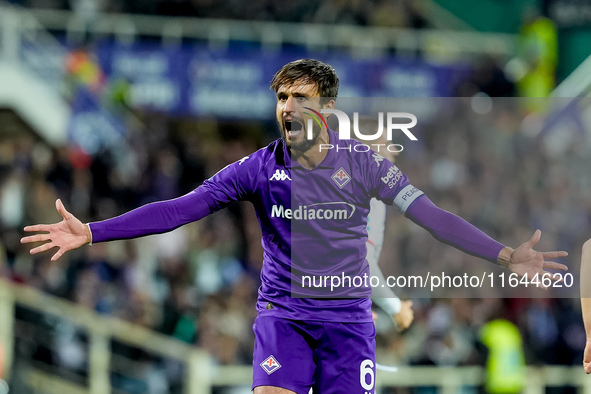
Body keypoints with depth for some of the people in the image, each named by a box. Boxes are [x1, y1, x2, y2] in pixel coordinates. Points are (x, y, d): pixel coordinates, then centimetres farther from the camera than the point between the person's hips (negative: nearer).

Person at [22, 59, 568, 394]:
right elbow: (178, 209, -5)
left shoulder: (363, 163, -3)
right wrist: (92, 233, -12)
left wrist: (504, 255, -13)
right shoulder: (260, 168, -3)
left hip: (348, 319, 0)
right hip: (283, 315, 0)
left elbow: (430, 215, -4)